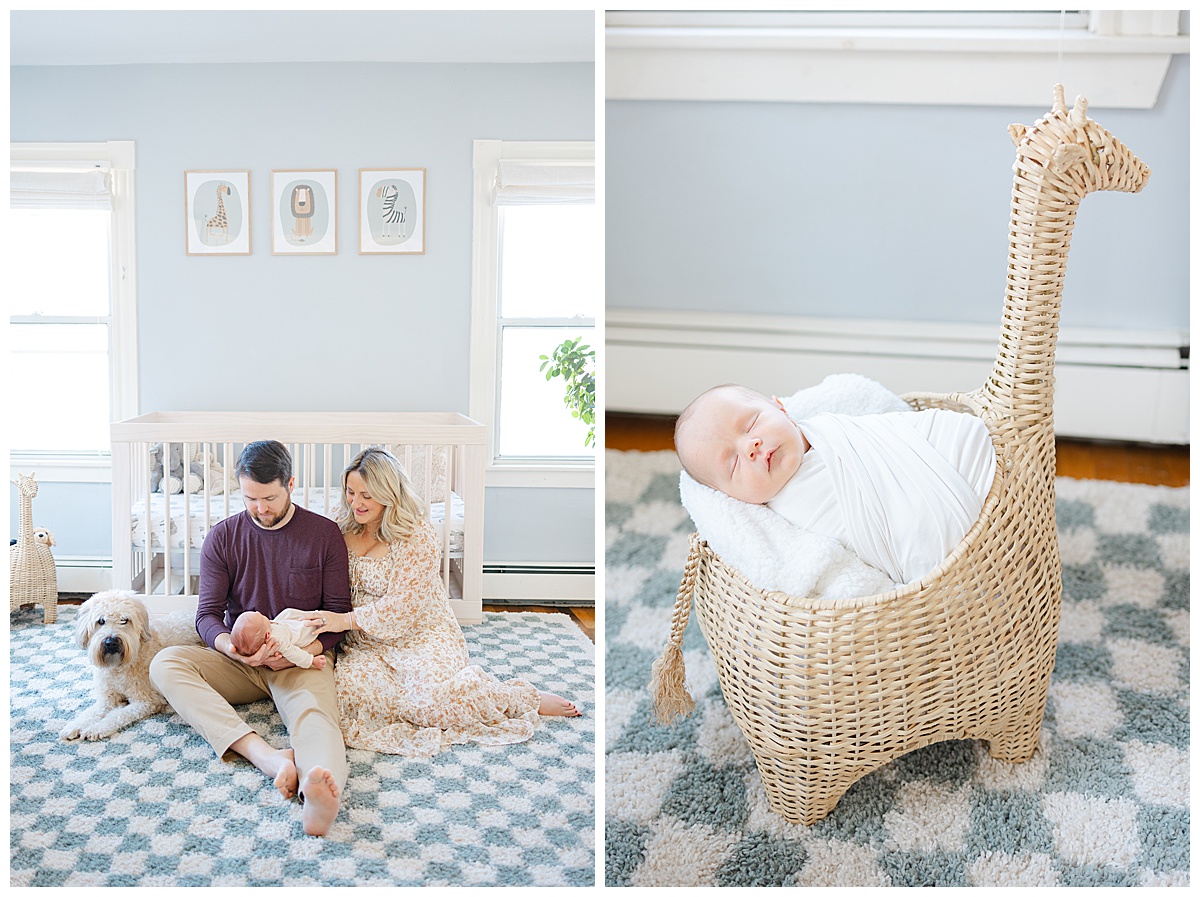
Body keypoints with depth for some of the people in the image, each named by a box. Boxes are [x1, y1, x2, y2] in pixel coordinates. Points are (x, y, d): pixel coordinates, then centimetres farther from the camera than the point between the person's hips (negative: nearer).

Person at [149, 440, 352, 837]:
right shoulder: (222, 537, 5)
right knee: (165, 664, -25)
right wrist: (229, 646, -22)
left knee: (314, 713, -36)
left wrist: (305, 650, -17)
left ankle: (319, 795, -71)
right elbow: (208, 613, 2)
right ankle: (267, 755, -43)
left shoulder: (325, 533, 1)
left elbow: (338, 613, 2)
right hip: (240, 661, 3)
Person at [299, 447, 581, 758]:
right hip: (366, 643, 5)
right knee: (349, 686, -31)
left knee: (431, 695, -33)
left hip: (421, 635, -4)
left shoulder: (418, 535, -11)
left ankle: (525, 697, -8)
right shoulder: (344, 531, 7)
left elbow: (404, 604, -18)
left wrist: (346, 620, -23)